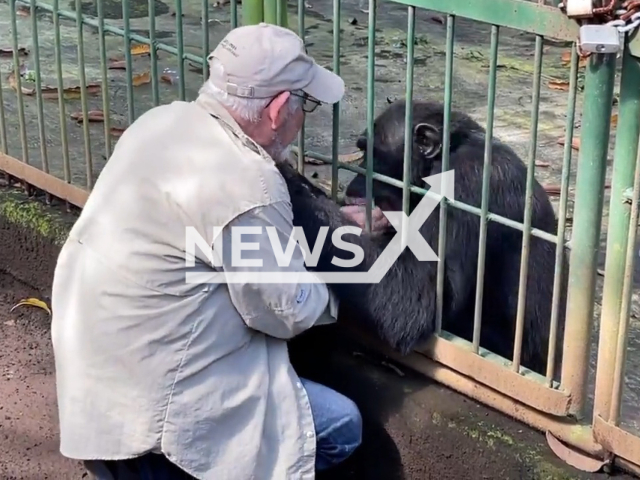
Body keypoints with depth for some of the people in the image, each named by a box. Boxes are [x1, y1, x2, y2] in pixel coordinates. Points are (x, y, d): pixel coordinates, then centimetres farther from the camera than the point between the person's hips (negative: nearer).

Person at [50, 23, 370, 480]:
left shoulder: (164, 121, 1)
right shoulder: (246, 186, -24)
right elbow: (288, 312, -14)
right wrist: (330, 295, 9)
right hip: (143, 391, -9)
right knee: (341, 428, -1)